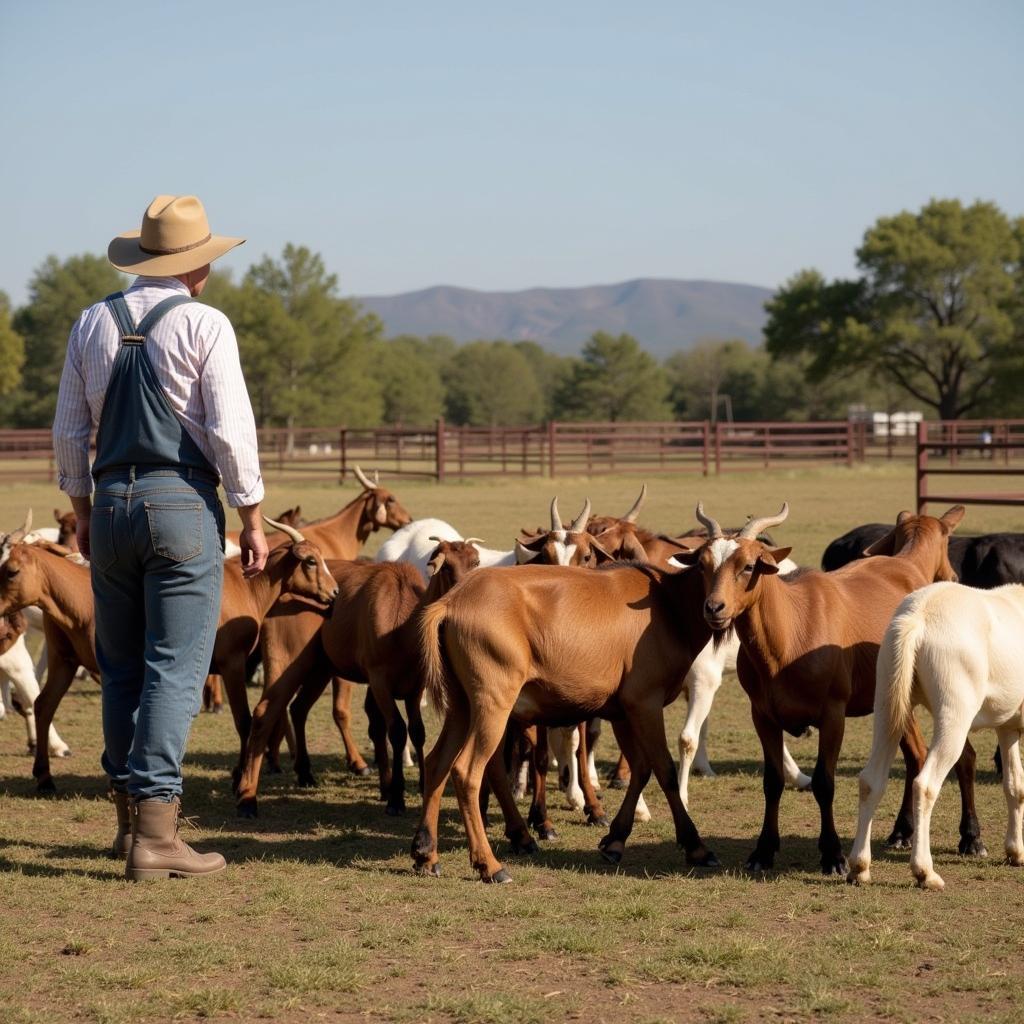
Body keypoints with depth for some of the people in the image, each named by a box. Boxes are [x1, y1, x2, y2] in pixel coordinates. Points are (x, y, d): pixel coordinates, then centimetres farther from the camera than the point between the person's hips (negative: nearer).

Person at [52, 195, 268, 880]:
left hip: (112, 503, 5)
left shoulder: (94, 323, 9)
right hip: (184, 503, -5)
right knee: (176, 669, -4)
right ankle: (155, 830, -9)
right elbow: (230, 430, -11)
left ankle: (131, 817, 22)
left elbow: (69, 431, 12)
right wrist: (253, 520, -3)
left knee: (122, 668, 15)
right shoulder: (203, 324, -6)